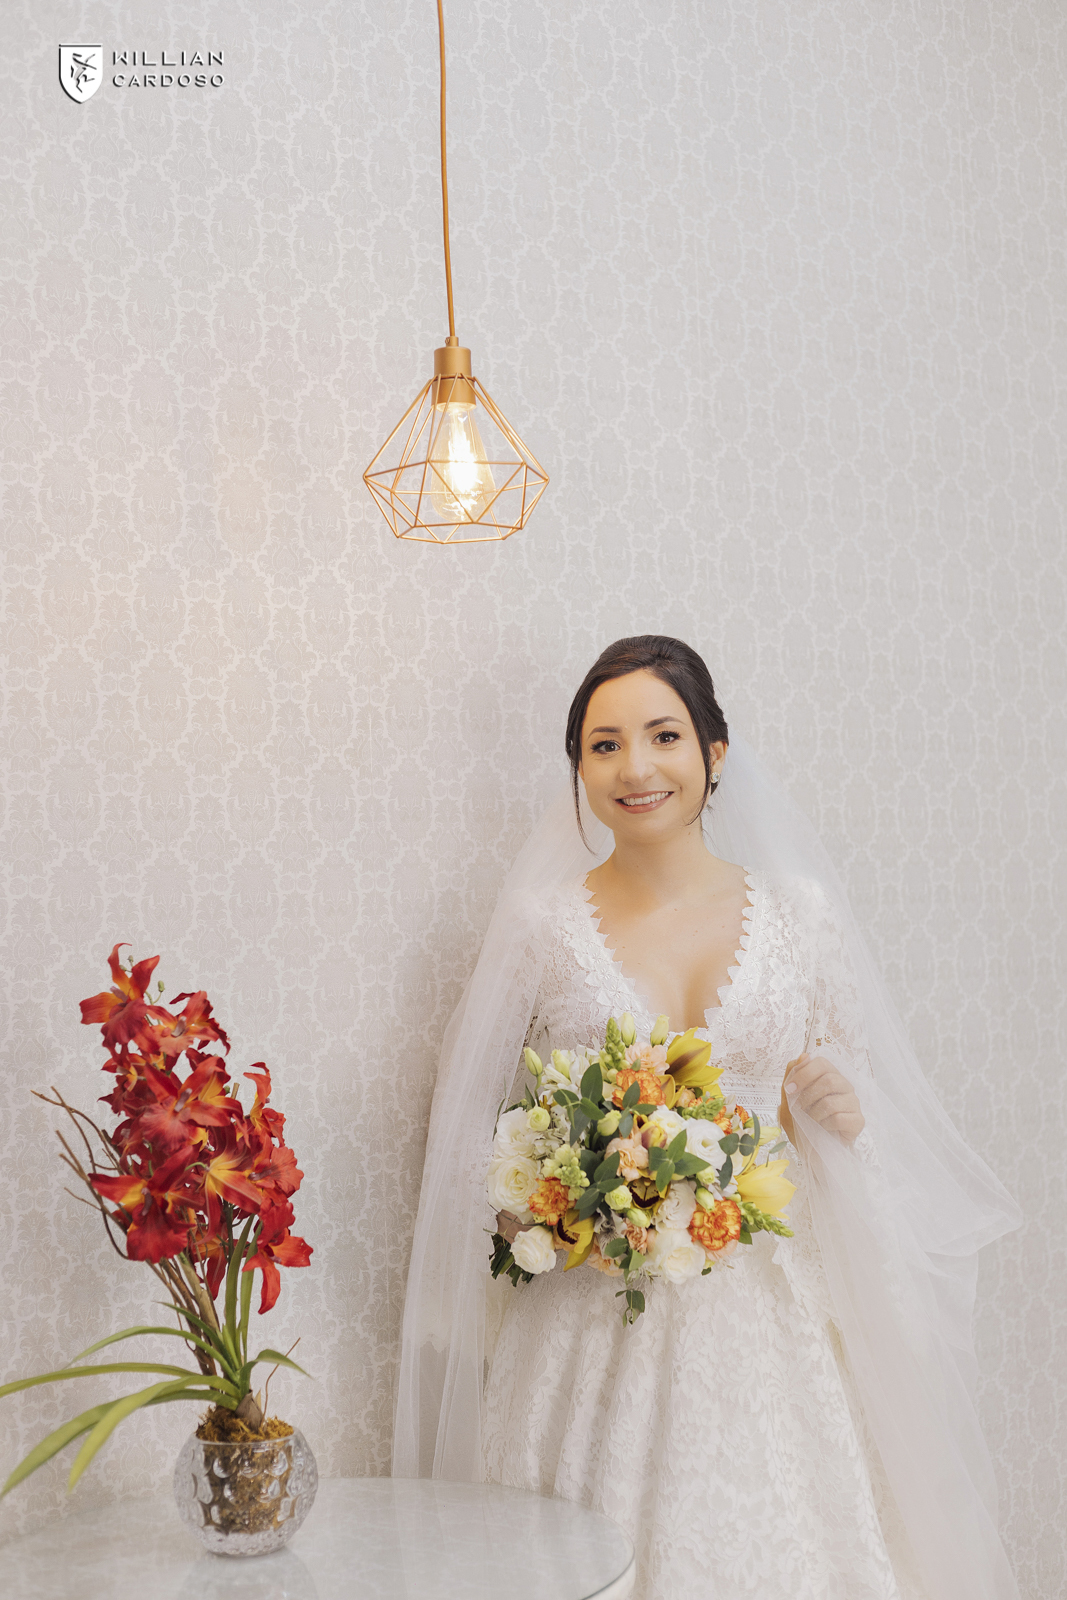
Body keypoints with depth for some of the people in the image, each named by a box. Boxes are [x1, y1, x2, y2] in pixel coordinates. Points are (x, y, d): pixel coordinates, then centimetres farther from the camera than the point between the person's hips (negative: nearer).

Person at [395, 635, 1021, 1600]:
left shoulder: (800, 913, 2)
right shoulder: (542, 925, -2)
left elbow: (856, 1109, 12)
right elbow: (475, 1129, 3)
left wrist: (840, 1114, -9)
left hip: (759, 1315, 1)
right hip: (592, 1326, -1)